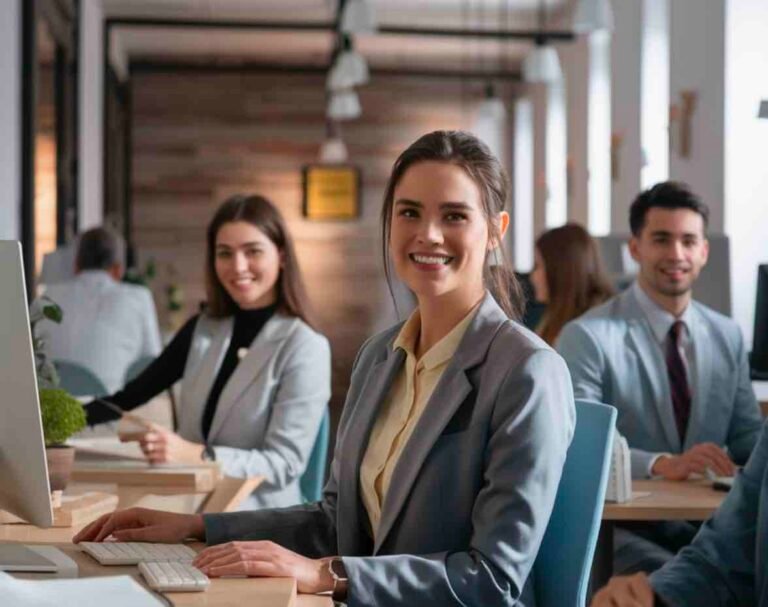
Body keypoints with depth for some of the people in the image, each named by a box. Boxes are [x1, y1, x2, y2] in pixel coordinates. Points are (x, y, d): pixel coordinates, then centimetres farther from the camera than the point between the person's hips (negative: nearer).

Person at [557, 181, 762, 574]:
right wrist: (661, 465, -30)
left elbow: (746, 438, 17)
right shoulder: (587, 337, -6)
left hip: (706, 524, 6)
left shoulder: (728, 336, 13)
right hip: (619, 527, -5)